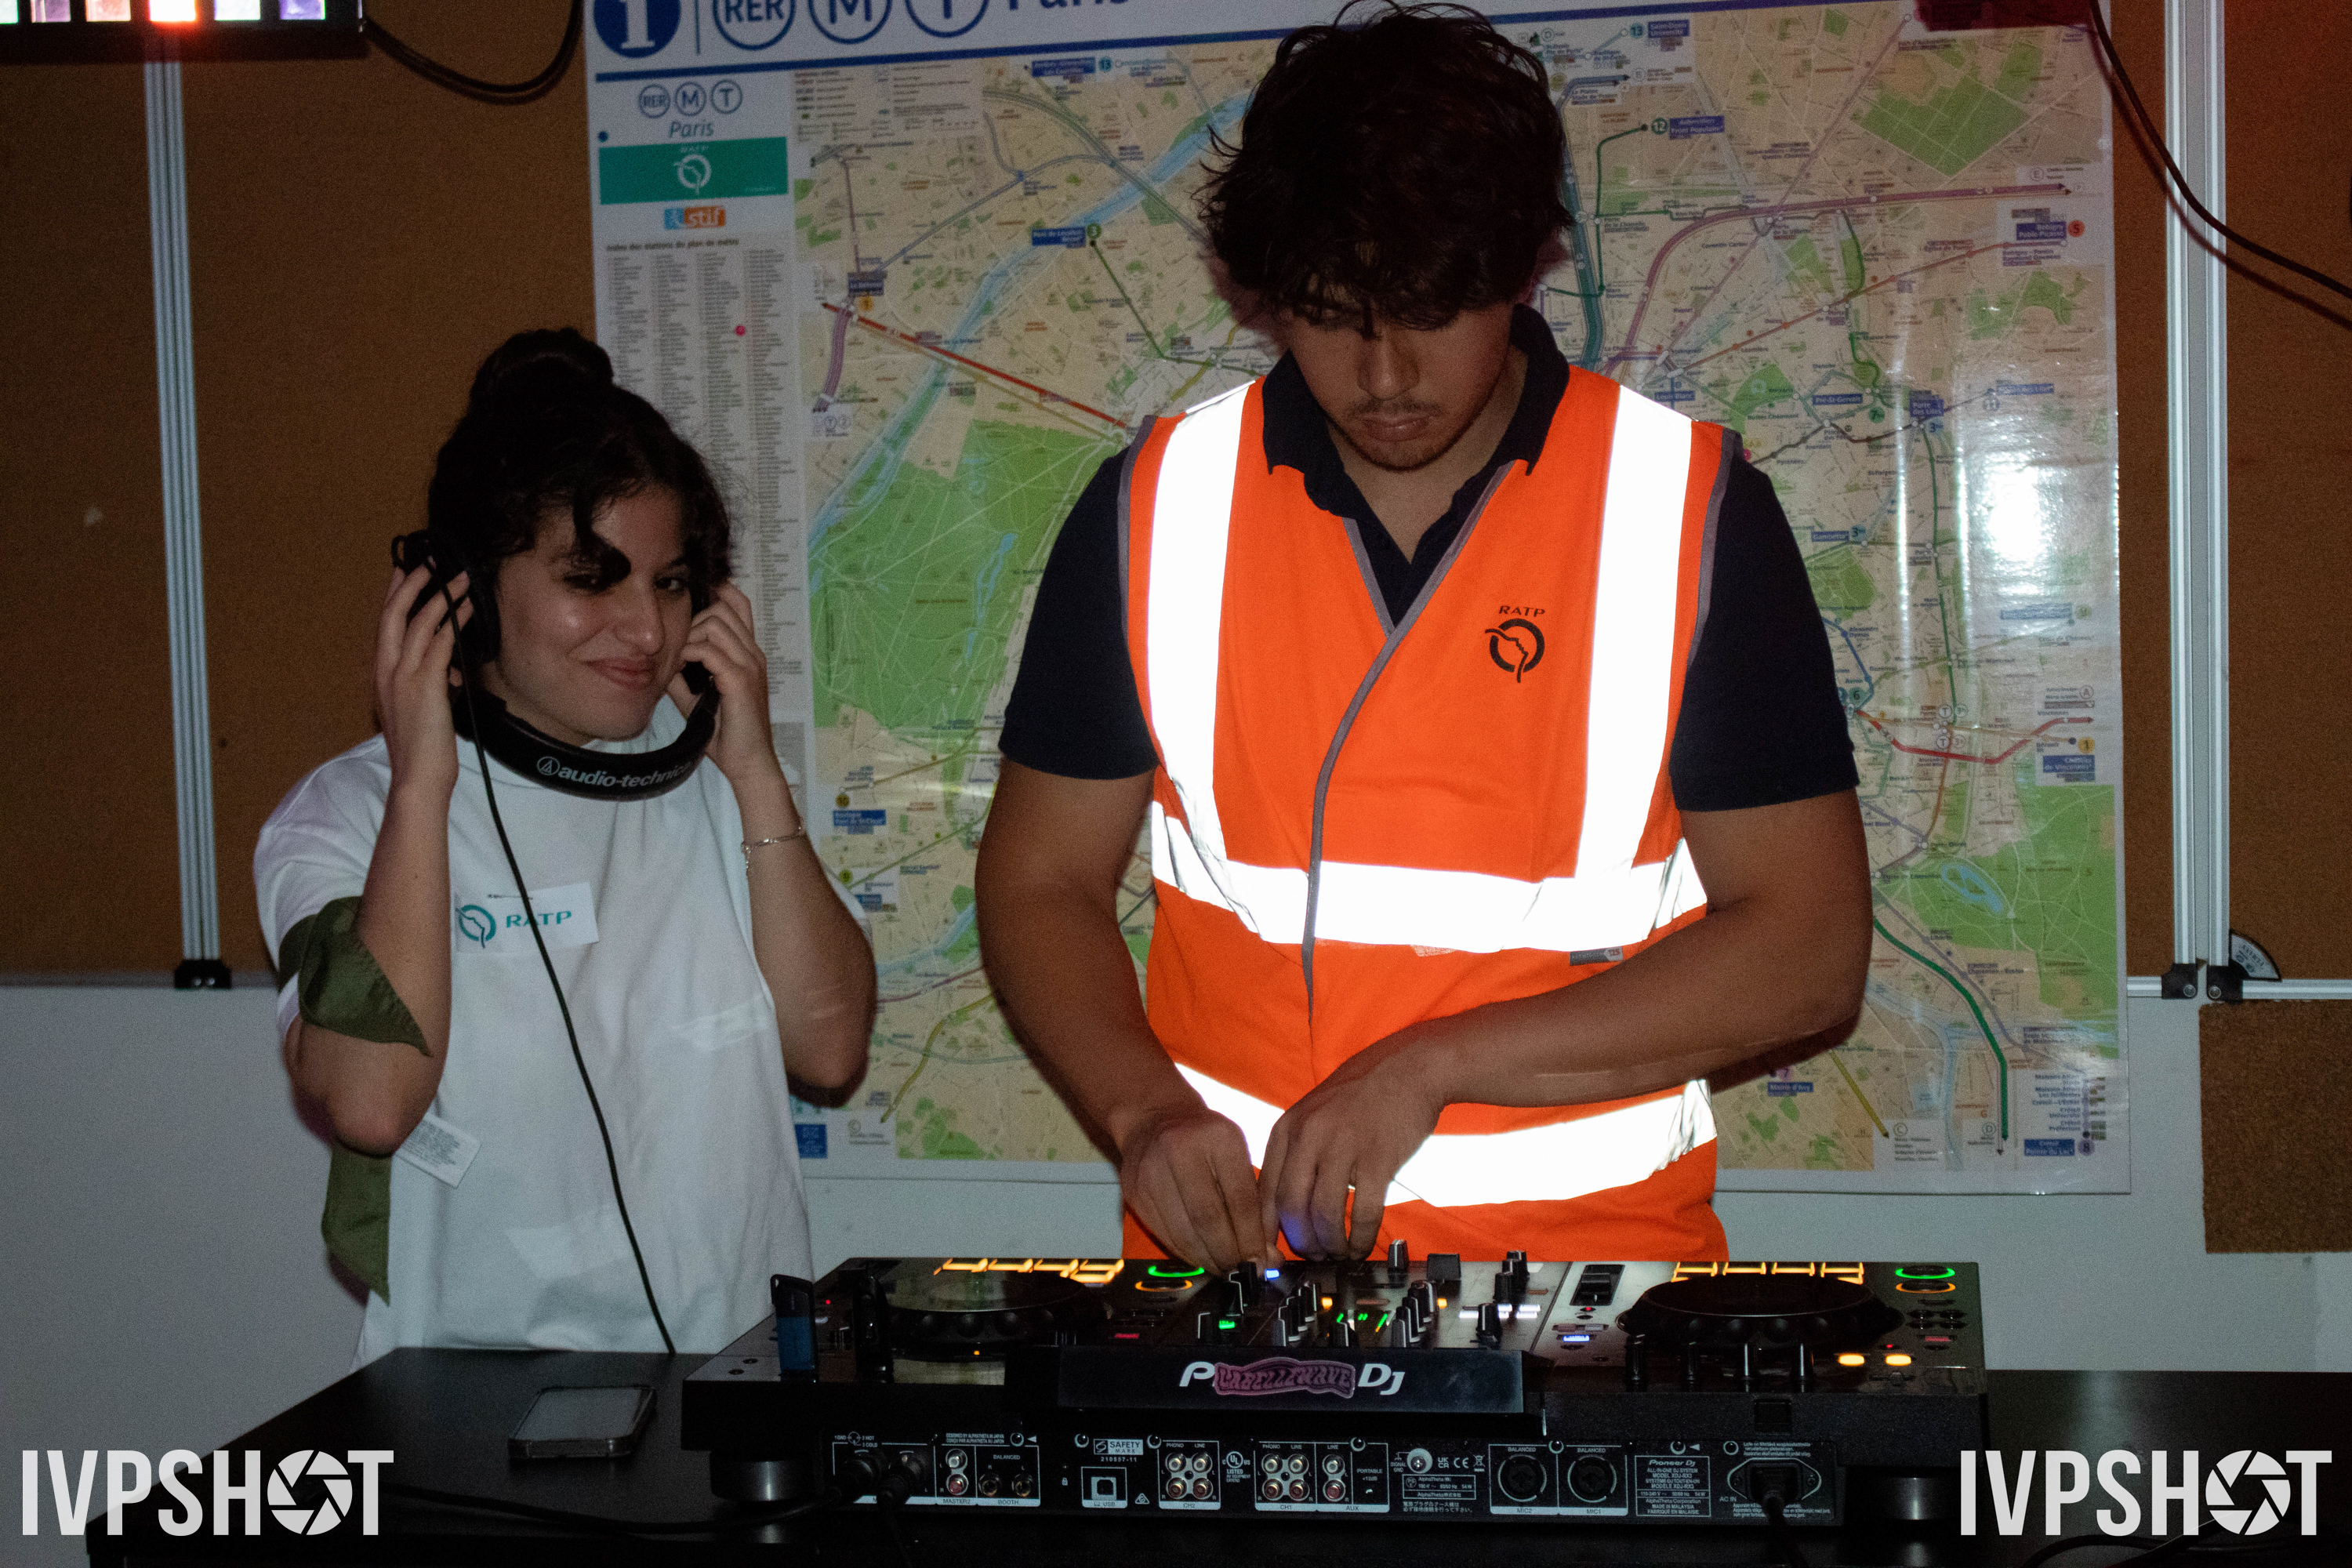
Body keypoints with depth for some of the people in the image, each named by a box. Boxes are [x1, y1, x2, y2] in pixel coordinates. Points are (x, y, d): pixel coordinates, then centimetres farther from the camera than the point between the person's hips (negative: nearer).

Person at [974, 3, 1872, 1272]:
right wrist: (1143, 1108, -9)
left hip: (1593, 1262, -1)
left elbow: (1808, 952, -3)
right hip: (1228, 1254, 1)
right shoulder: (1155, 511, 4)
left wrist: (1433, 1065, -12)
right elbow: (1041, 882, 10)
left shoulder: (1690, 509, -2)